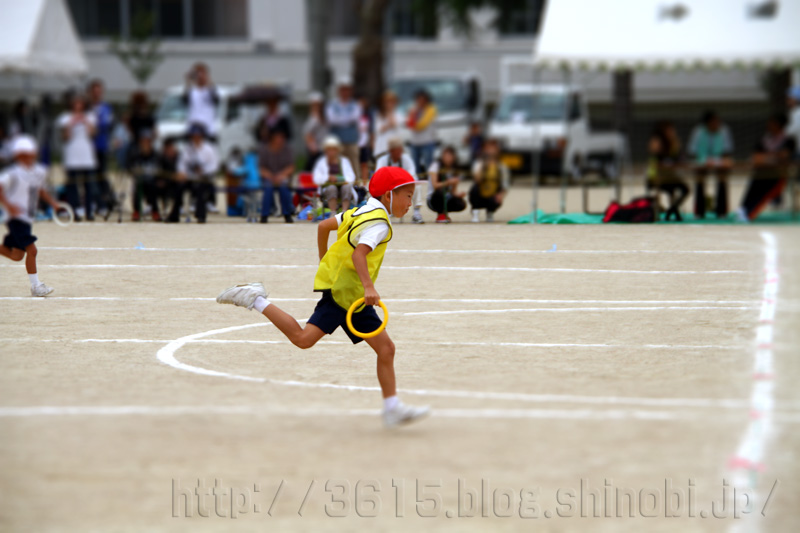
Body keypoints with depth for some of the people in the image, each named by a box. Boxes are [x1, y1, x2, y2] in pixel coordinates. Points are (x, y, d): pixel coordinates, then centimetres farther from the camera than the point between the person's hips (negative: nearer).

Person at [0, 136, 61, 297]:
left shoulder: (40, 172, 8)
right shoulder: (13, 173, -15)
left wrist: (52, 202, 14)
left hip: (27, 219, 8)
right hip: (17, 218, -8)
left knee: (17, 255, 12)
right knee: (31, 250, -15)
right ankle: (35, 286, -8)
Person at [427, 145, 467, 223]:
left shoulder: (455, 171, 6)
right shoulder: (436, 166, -7)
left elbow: (454, 191, 4)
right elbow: (435, 185, -21)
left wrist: (459, 194, -19)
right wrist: (448, 182, -37)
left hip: (448, 199, 4)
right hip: (434, 199, -4)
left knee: (462, 204, -27)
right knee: (441, 191, -39)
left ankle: (443, 212, 5)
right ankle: (442, 214, -13)